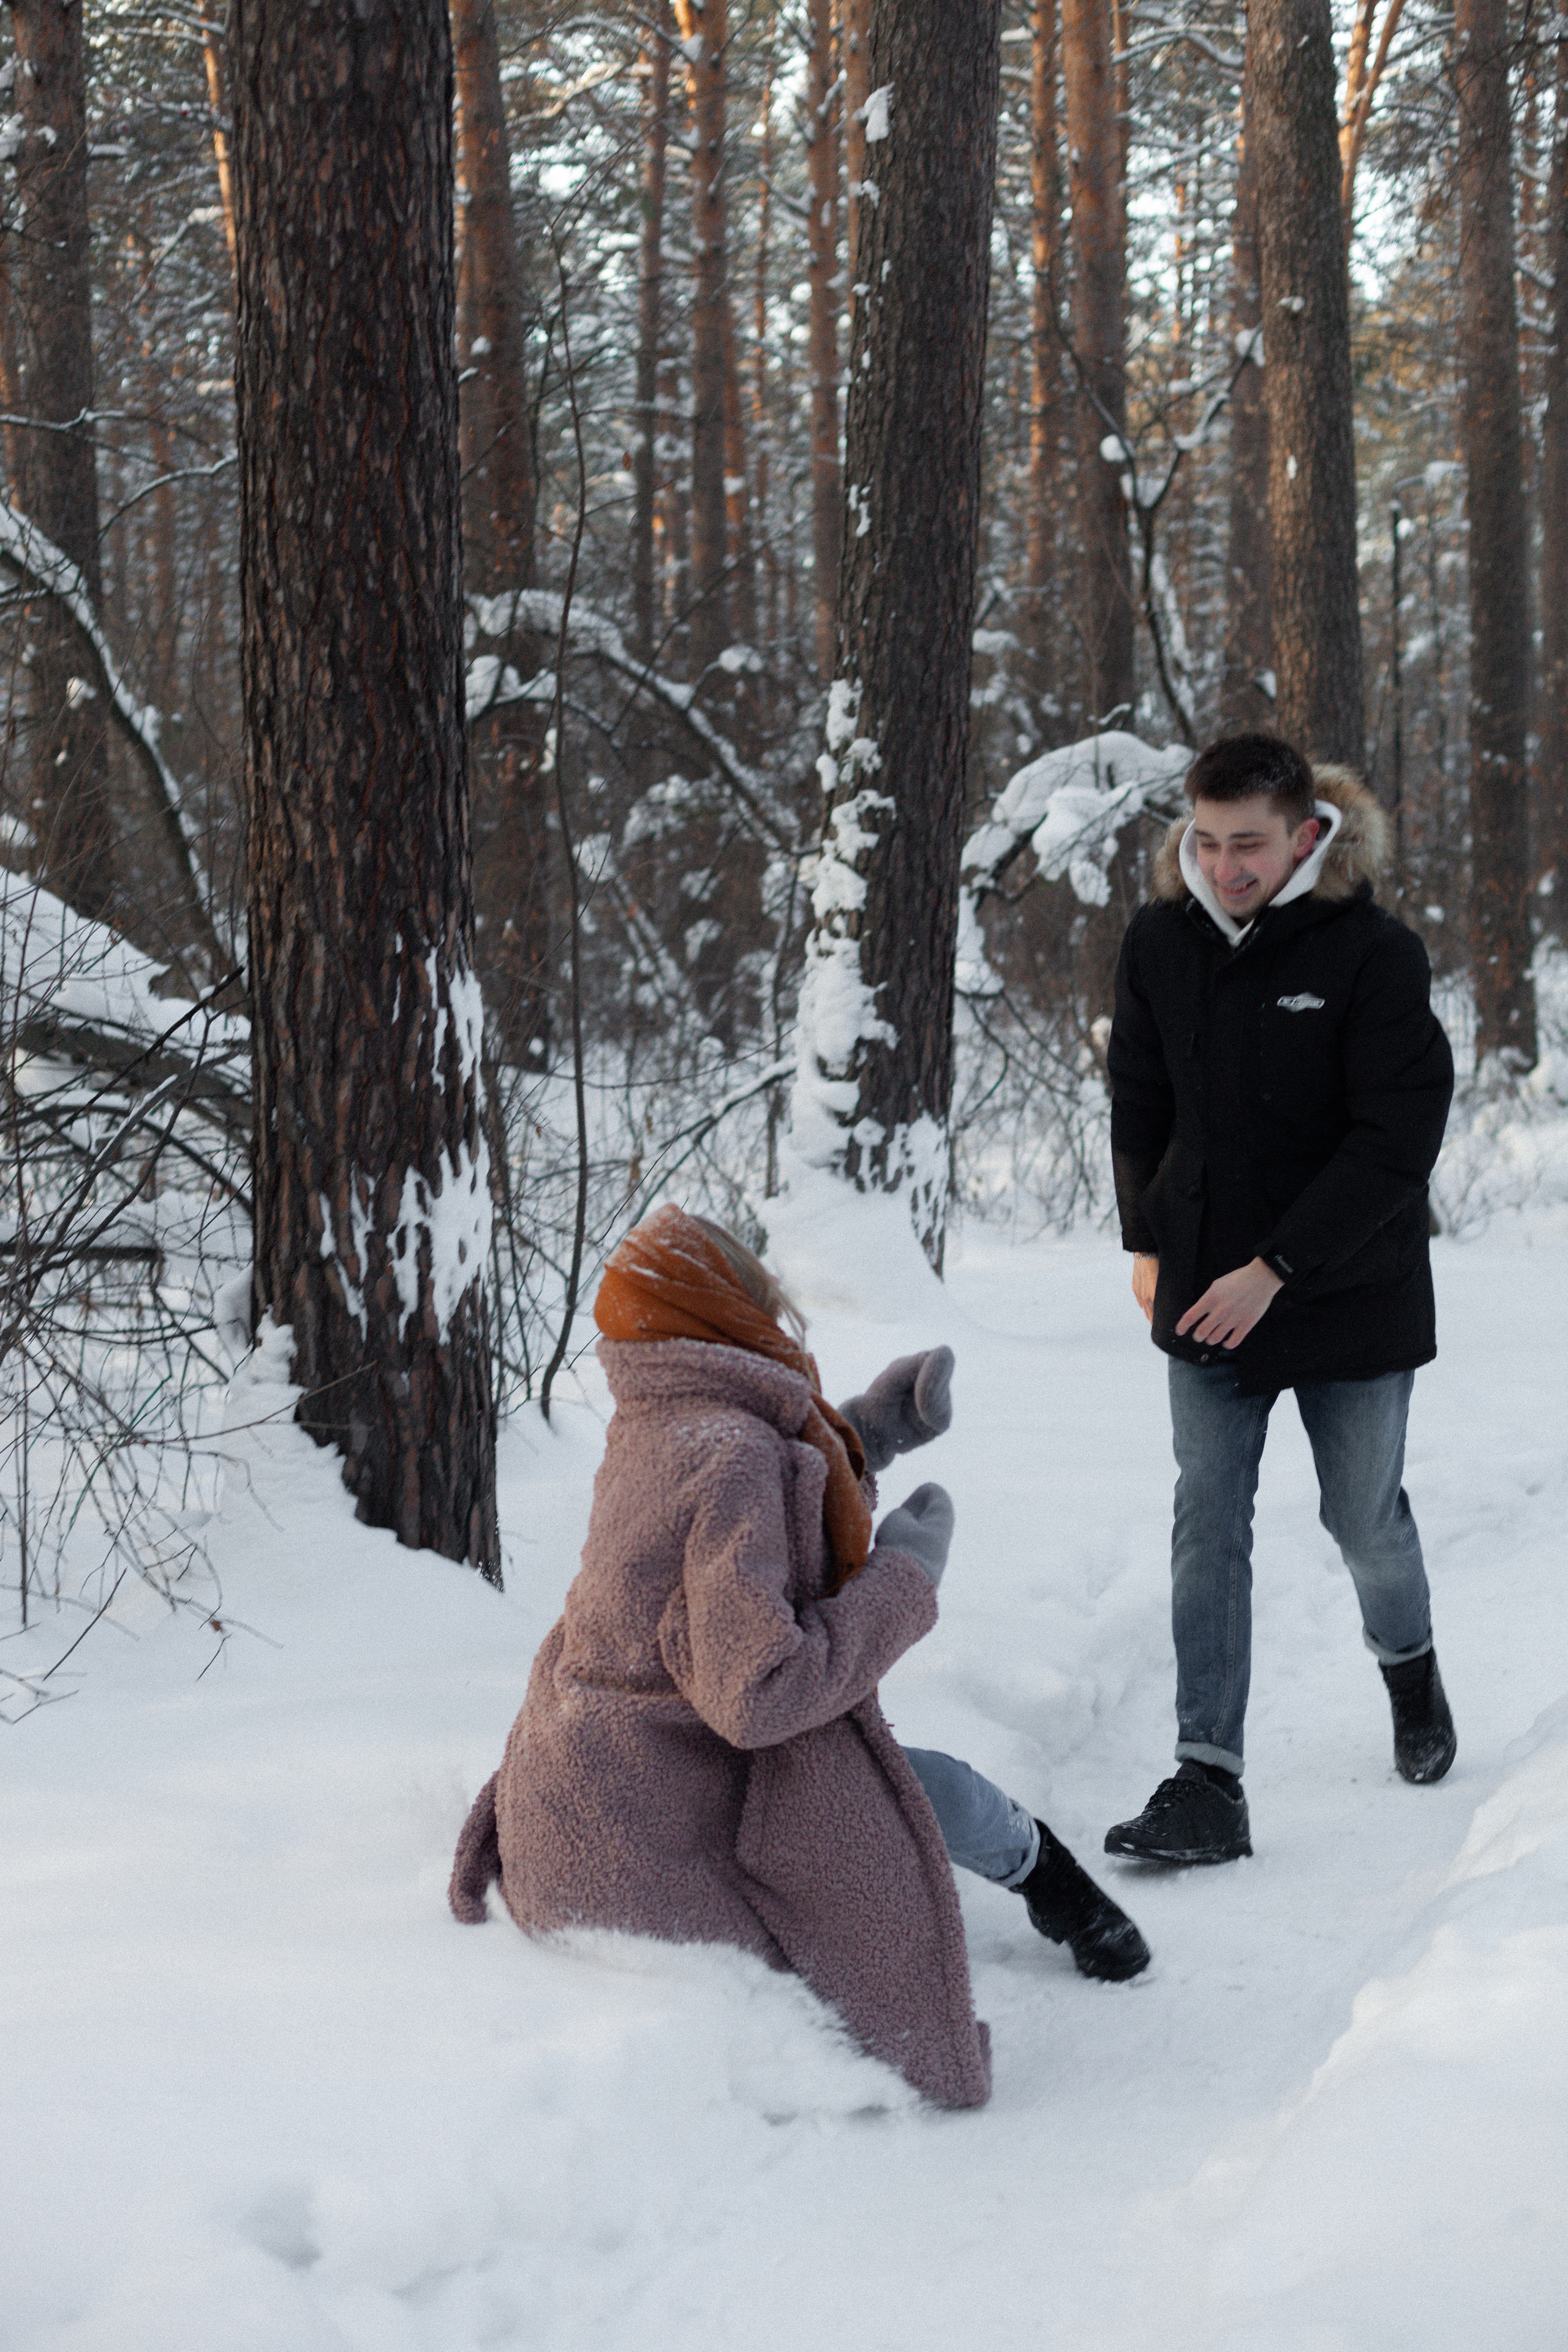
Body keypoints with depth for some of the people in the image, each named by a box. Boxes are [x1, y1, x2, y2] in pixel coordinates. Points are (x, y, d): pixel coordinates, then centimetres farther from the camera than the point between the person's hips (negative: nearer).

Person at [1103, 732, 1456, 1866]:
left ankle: (1409, 1663, 44)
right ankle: (1209, 1783, -3)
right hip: (1208, 1291, 3)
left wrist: (1276, 1271, -22)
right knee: (1209, 1526, -3)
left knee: (1364, 1516, 12)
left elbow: (1398, 1140, -19)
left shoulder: (1377, 953, -16)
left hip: (1350, 1293, -3)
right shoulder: (1161, 941, -2)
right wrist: (1147, 1242, 11)